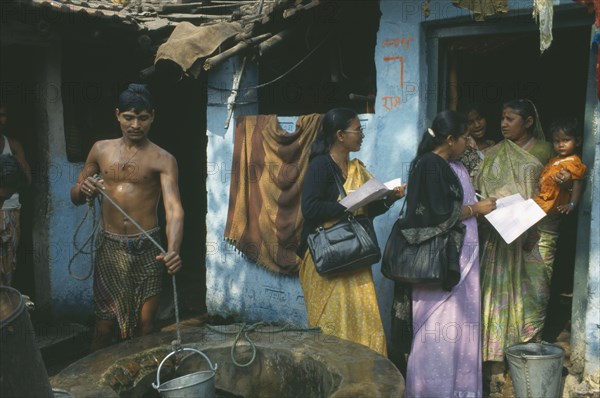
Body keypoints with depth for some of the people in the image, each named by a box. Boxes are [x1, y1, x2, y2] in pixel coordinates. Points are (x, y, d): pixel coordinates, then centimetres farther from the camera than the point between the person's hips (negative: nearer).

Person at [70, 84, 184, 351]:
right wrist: (83, 190, -14)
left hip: (146, 249, -2)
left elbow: (174, 209, -19)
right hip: (109, 248, 2)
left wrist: (173, 250, -38)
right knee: (105, 326, 8)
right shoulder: (101, 150, 5)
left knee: (145, 327, 6)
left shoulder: (162, 159, -6)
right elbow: (75, 197, 12)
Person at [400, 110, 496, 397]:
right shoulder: (429, 165, -17)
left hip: (458, 256, 10)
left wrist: (480, 205, 3)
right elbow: (442, 215, -21)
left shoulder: (453, 166, 13)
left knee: (458, 319, 15)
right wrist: (477, 209, -9)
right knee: (440, 322, -1)